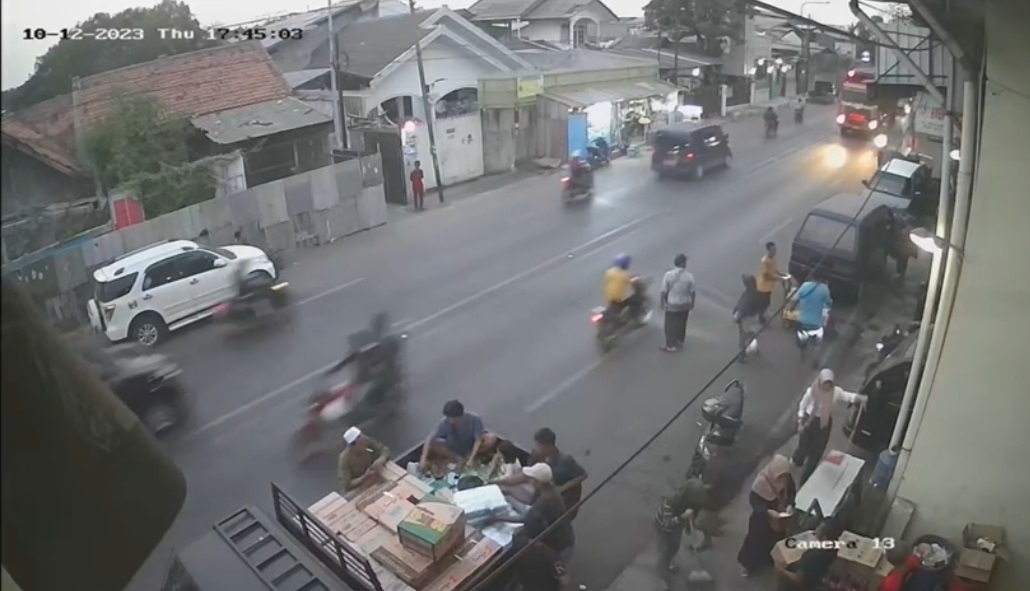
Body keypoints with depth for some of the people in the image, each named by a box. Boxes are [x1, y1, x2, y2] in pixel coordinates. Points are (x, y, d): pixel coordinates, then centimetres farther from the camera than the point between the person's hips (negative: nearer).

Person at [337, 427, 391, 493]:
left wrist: (381, 460, -32)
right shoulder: (344, 459, -29)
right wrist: (365, 476, -37)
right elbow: (347, 485, -27)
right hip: (354, 491, -5)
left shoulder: (368, 442, -20)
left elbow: (385, 449, -11)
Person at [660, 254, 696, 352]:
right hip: (685, 305, 2)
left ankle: (670, 346, 18)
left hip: (672, 305, -2)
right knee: (681, 324, 22)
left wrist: (662, 302, 3)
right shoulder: (689, 276, -16)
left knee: (670, 325, 11)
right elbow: (692, 292, -6)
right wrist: (692, 302, 11)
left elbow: (664, 291, -13)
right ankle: (680, 341, 39)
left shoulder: (668, 275, -19)